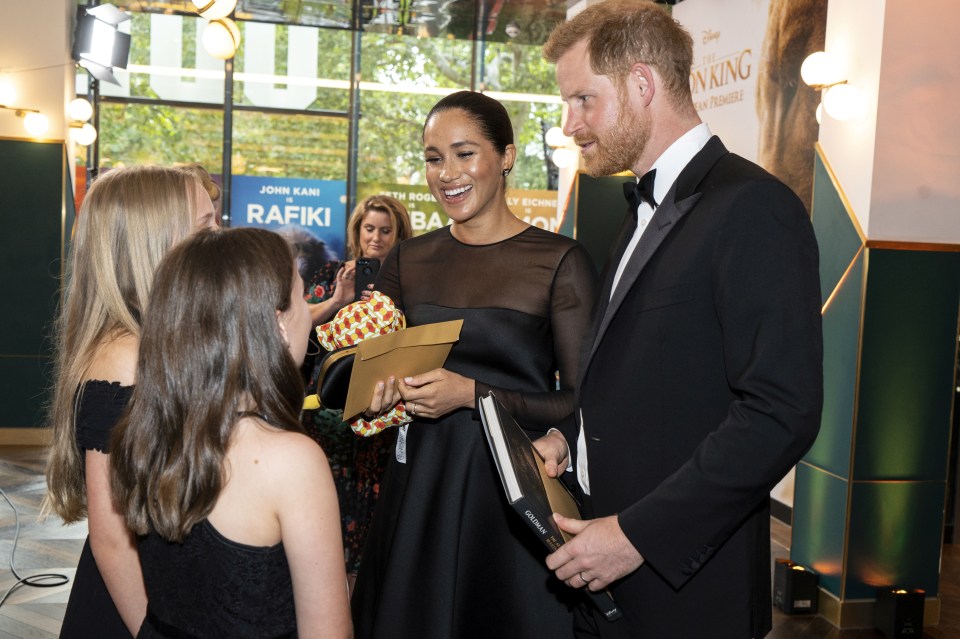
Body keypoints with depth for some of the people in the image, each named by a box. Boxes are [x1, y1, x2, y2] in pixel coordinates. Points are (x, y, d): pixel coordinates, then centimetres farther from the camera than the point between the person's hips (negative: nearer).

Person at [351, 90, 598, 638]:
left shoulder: (560, 262, -8)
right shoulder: (408, 261, 6)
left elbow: (582, 403, -10)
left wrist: (472, 394, -18)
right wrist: (381, 391, -6)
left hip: (513, 491, -4)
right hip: (418, 488, 4)